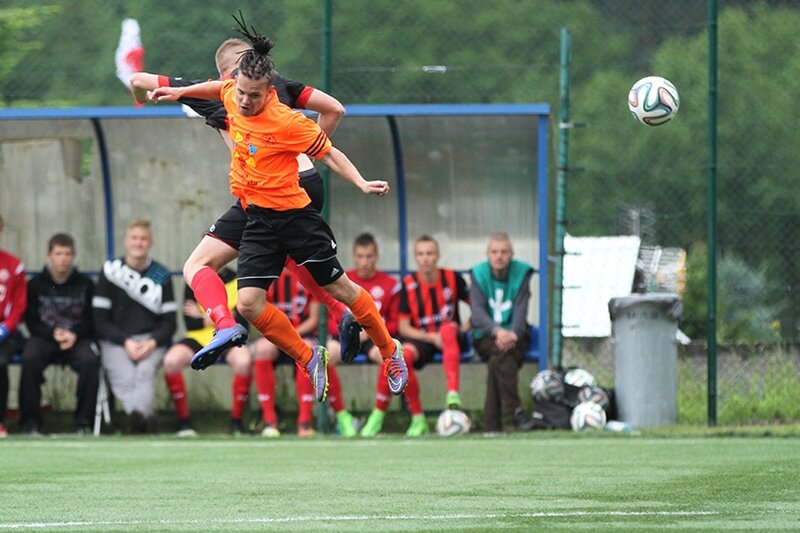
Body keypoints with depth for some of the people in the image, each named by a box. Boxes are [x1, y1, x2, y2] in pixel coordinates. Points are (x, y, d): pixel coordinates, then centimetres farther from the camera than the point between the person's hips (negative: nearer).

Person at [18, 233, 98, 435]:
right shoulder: (35, 285, 6)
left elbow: (92, 320, 5)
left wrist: (75, 335, -15)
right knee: (30, 359, -33)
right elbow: (31, 322, 2)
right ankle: (30, 422, -26)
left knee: (90, 360, -33)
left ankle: (84, 422, -22)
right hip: (44, 337, 0)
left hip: (78, 338, 0)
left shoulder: (85, 284, 6)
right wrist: (53, 333, -16)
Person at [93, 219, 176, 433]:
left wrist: (152, 342, -10)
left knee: (145, 372, -32)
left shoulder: (161, 276, 11)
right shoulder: (110, 272, 7)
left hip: (151, 341, 1)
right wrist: (126, 342, -9)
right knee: (124, 377, -32)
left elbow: (169, 322, 10)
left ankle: (137, 416, -57)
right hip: (115, 341, -1)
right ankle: (145, 417, -57)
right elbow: (100, 321, 5)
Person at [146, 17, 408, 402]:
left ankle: (390, 353, 25)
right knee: (249, 303, -8)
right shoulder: (233, 96, -2)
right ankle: (309, 360, 11)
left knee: (340, 288, 5)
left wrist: (362, 184, -22)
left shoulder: (287, 122, -20)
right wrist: (180, 93, 23)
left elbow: (329, 153, -11)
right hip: (257, 220, 6)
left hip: (293, 215, -6)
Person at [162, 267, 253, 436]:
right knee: (171, 359, -30)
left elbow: (241, 321, -7)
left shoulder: (237, 281, 1)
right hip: (199, 339, 2)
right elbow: (189, 323, -1)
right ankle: (184, 421, -15)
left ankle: (236, 421, -18)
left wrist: (205, 318, -3)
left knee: (243, 360, -37)